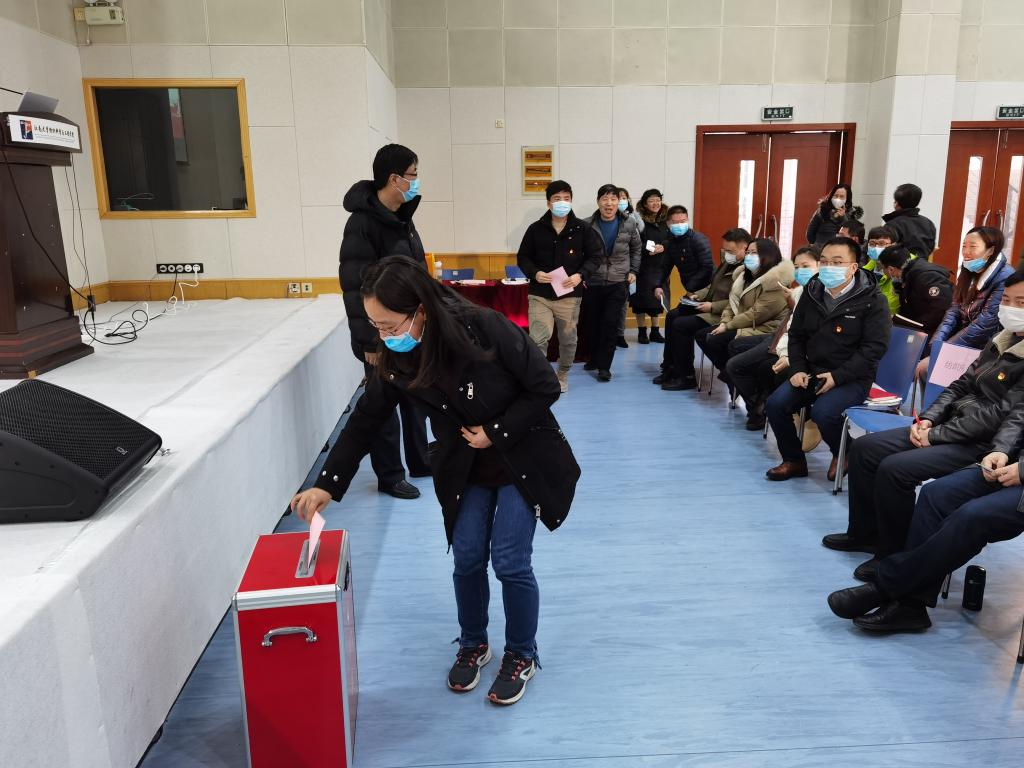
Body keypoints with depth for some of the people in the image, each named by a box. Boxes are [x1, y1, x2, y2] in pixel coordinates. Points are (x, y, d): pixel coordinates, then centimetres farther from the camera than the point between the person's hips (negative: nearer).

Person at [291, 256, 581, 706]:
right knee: (467, 559, 5)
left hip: (523, 459, -4)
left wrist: (495, 431, -21)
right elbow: (364, 421, -6)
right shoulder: (395, 360, -15)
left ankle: (521, 656, 22)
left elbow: (545, 388, -20)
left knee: (510, 563, -3)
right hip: (464, 468, 4)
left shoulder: (487, 330, -30)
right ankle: (472, 645, 32)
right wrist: (327, 484, -11)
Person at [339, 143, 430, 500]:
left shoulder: (402, 216, 8)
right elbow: (356, 287, -22)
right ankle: (389, 476, 19)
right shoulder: (363, 223, -19)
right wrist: (370, 341, -21)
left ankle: (420, 462, 34)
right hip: (383, 335, -8)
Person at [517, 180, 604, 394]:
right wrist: (534, 273, -13)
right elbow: (523, 257, 7)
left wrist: (580, 275, -15)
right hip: (540, 295, -1)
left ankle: (562, 375, 34)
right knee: (538, 339, -12)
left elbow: (595, 256, 3)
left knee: (568, 339, 12)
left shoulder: (582, 228, 0)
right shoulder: (536, 228, 1)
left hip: (570, 295, 1)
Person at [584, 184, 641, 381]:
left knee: (610, 323, -8)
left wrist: (633, 271, 5)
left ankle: (604, 366, 0)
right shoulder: (587, 225, -7)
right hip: (593, 282, 1)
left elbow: (636, 249, 12)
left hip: (618, 282, 0)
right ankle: (594, 358, 32)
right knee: (592, 323, 11)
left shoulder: (629, 223, -2)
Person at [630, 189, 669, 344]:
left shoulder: (665, 220, 8)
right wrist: (648, 250, -23)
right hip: (643, 266, -5)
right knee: (642, 297, 0)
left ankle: (655, 331, 21)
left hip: (660, 266, 5)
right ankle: (642, 331, 12)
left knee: (657, 297, 10)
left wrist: (663, 247, -9)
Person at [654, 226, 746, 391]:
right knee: (672, 316, 9)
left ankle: (687, 377, -6)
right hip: (709, 307, 11)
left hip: (721, 316, -11)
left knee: (681, 325, -18)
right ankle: (670, 368, 14)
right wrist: (699, 295, 7)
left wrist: (712, 306, -25)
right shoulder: (728, 263, 12)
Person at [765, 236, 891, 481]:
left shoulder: (872, 300, -10)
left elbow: (874, 347, -15)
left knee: (823, 411, -30)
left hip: (852, 378, -5)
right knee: (776, 404, -15)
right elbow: (796, 335, 15)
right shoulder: (812, 292, 6)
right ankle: (794, 460, 7)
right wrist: (798, 369, -1)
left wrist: (837, 376, -21)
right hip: (812, 372, 6)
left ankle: (843, 455, 4)